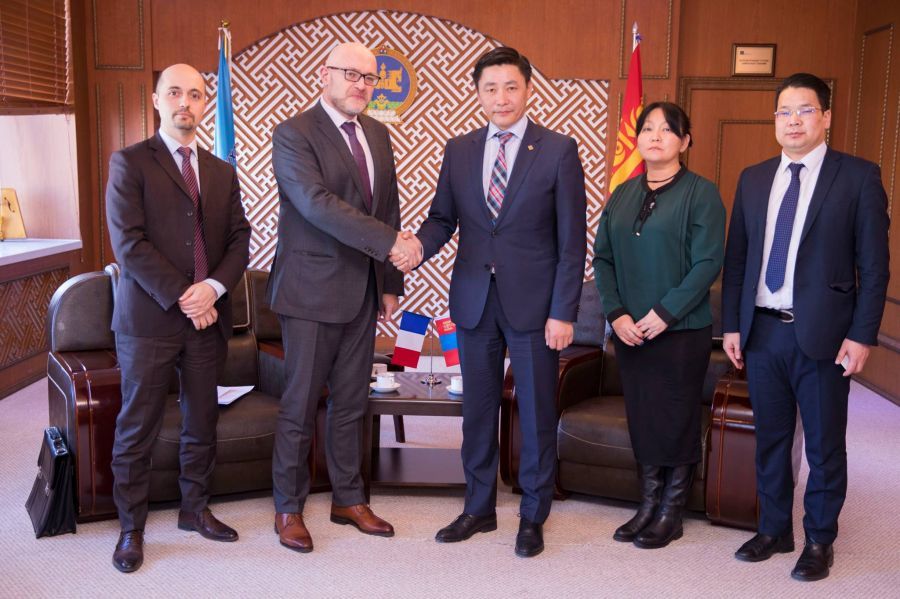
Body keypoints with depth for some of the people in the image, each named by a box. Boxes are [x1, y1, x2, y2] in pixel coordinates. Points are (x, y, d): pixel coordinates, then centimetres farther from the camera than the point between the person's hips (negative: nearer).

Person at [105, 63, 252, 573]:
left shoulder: (222, 172, 14)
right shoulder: (129, 163, -1)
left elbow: (240, 240, 9)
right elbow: (128, 243, -10)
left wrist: (214, 287, -10)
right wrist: (181, 297, -14)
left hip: (207, 318, 4)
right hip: (148, 318, -4)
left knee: (202, 422, 11)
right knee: (138, 429, 3)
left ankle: (195, 508, 28)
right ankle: (132, 527, 17)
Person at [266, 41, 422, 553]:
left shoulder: (378, 134, 11)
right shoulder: (294, 134, -9)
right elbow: (317, 203, -23)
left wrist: (391, 283, 11)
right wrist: (389, 240, -28)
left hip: (363, 292, 6)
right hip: (312, 292, -6)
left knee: (352, 404, 14)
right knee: (301, 406, 4)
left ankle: (349, 500, 27)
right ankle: (289, 509, 19)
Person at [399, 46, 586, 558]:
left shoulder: (559, 151, -5)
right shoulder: (458, 151, 7)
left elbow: (572, 240, -6)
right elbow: (443, 218, 9)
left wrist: (563, 313, -11)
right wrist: (417, 247, -14)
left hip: (533, 303, -3)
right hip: (474, 301, 4)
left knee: (537, 412, 6)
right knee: (478, 409, 13)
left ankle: (533, 516, 23)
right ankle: (479, 508, 29)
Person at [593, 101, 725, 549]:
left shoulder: (701, 193, -4)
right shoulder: (622, 195, 11)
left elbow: (708, 263, -12)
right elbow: (602, 257, 8)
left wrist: (664, 313, -17)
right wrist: (616, 314, -5)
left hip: (682, 331, -5)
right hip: (630, 331, 5)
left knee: (677, 423, 4)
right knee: (641, 420, 11)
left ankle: (671, 516, 18)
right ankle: (648, 508, 24)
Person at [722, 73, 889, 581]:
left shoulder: (859, 176, -4)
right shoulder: (753, 179, 9)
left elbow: (874, 265, -5)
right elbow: (737, 259, 10)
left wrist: (862, 335, -10)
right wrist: (732, 324, 6)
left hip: (822, 335, -4)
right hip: (762, 331, 4)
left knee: (824, 445, 8)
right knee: (770, 440, 14)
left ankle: (820, 541, 24)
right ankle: (775, 529, 31)